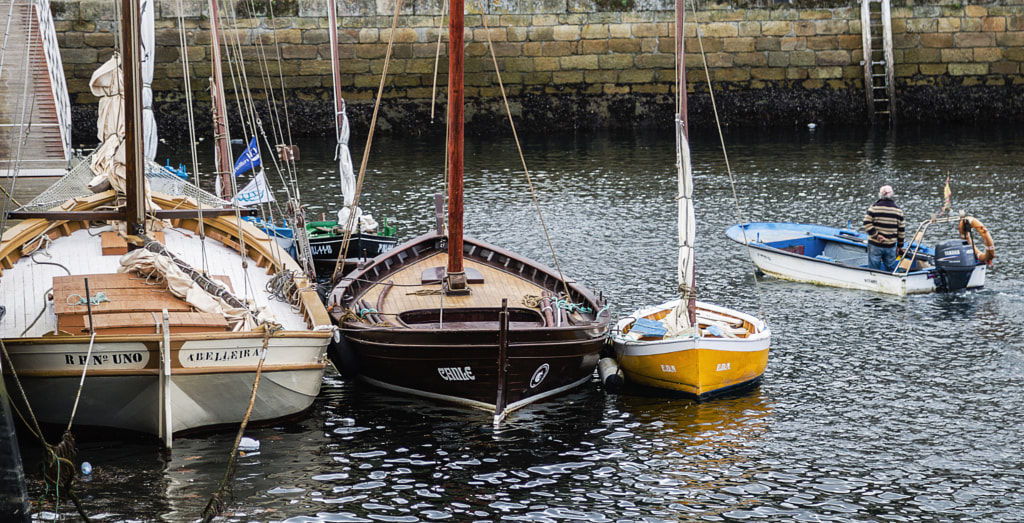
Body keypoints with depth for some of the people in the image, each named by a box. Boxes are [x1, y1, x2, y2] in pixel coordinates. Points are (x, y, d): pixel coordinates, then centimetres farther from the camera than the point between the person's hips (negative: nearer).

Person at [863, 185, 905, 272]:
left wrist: (876, 235, -10)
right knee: (890, 269, 12)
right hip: (891, 246, 2)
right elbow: (901, 230, 6)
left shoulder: (873, 208, -6)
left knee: (874, 269, 4)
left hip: (875, 245, -2)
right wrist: (900, 246, 14)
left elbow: (867, 224, -14)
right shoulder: (898, 211, 2)